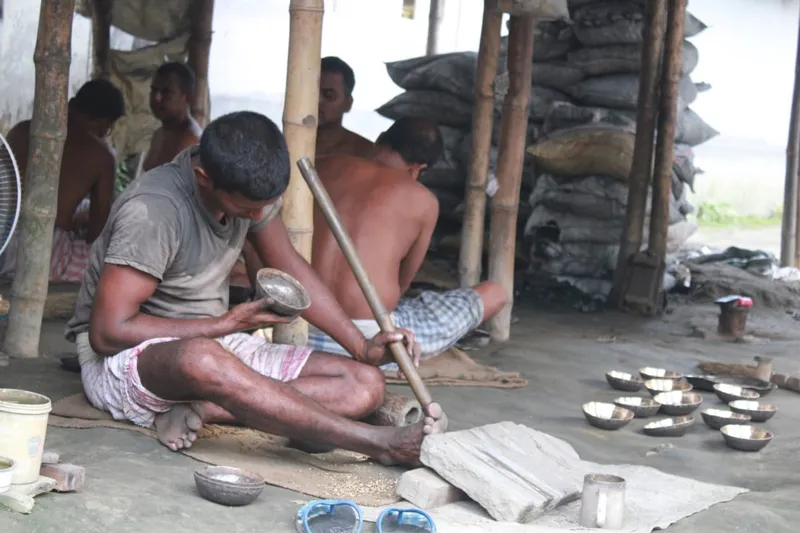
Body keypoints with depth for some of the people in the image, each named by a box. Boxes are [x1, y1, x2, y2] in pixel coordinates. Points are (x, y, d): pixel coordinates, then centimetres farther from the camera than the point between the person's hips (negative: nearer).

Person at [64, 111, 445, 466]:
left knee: (365, 383, -12)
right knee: (200, 359, -45)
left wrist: (363, 346, -2)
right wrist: (227, 323, -18)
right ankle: (381, 444, -43)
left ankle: (202, 409, -28)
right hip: (121, 360, -7)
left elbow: (288, 266, 9)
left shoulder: (249, 188, -4)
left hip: (215, 345, 7)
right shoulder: (154, 210, -25)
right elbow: (108, 332, -24)